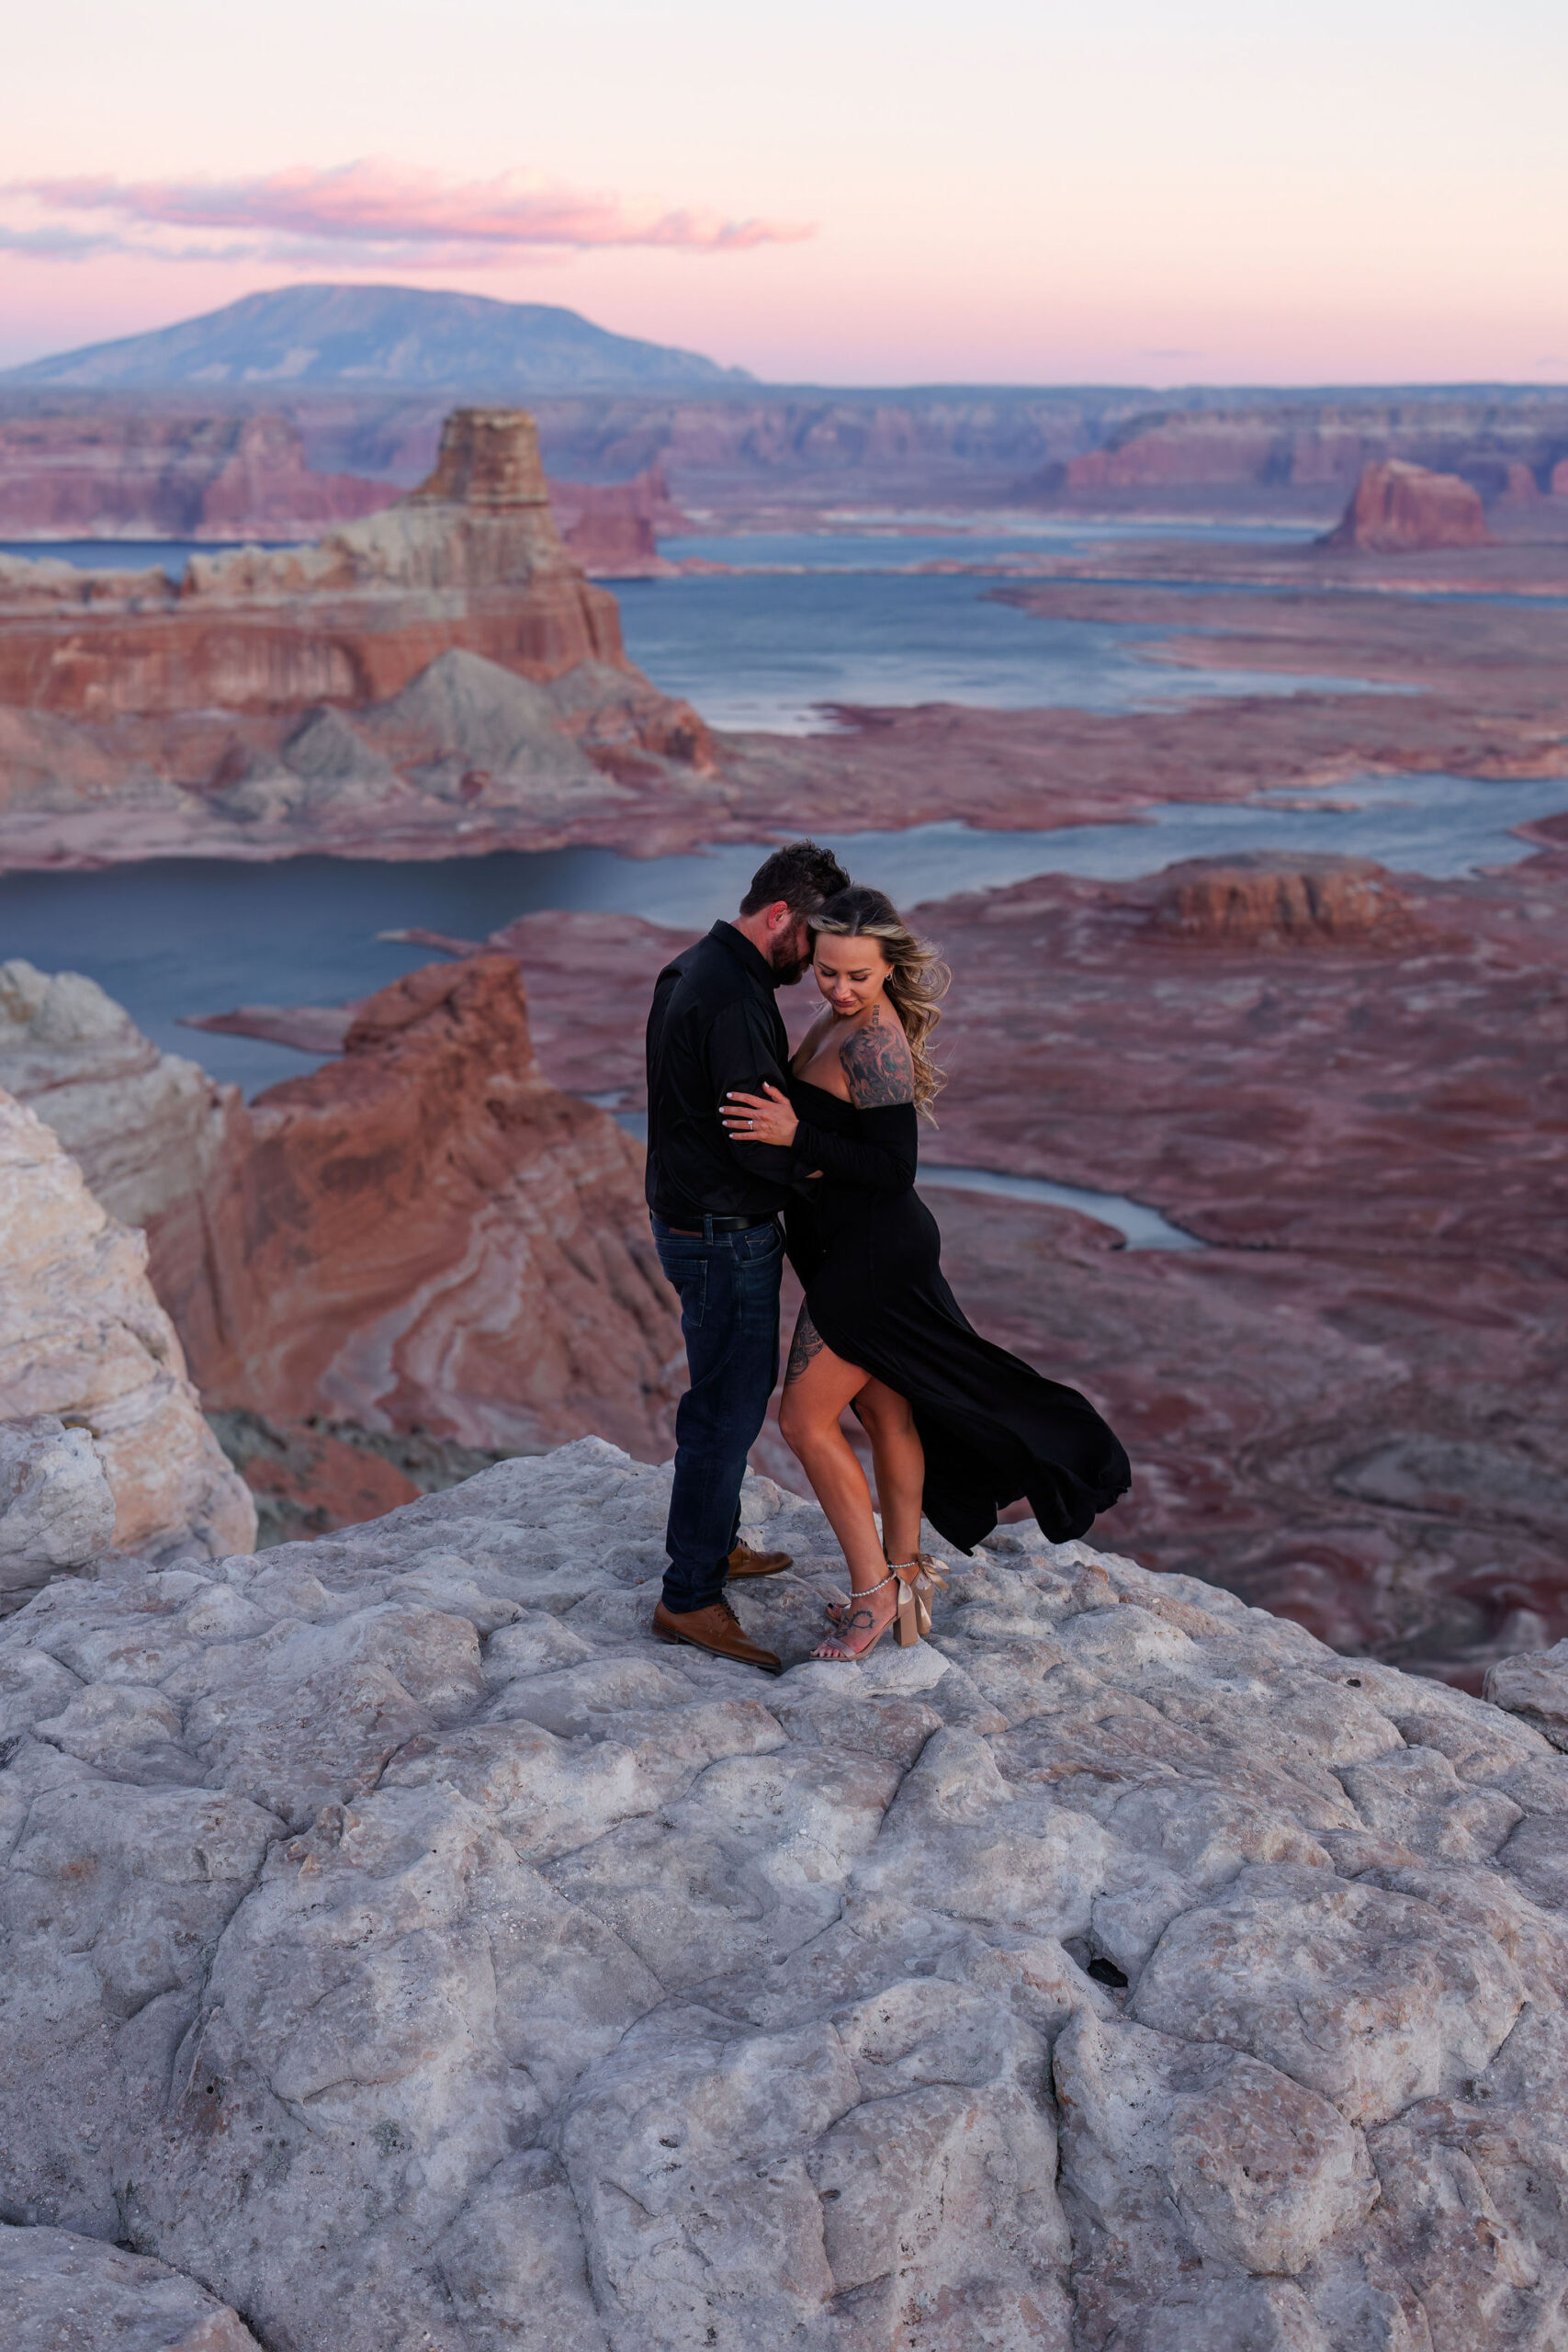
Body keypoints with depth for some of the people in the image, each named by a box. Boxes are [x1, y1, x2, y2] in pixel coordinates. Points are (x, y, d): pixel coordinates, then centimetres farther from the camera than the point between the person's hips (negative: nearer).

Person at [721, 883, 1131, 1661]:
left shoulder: (870, 1043, -22)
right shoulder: (839, 1020, 7)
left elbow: (894, 1168, -25)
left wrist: (794, 1136, -29)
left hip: (874, 1256, -10)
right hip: (856, 1249, 10)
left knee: (805, 1419, -1)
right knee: (884, 1411, 18)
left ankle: (873, 1590, 11)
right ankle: (905, 1579, 30)